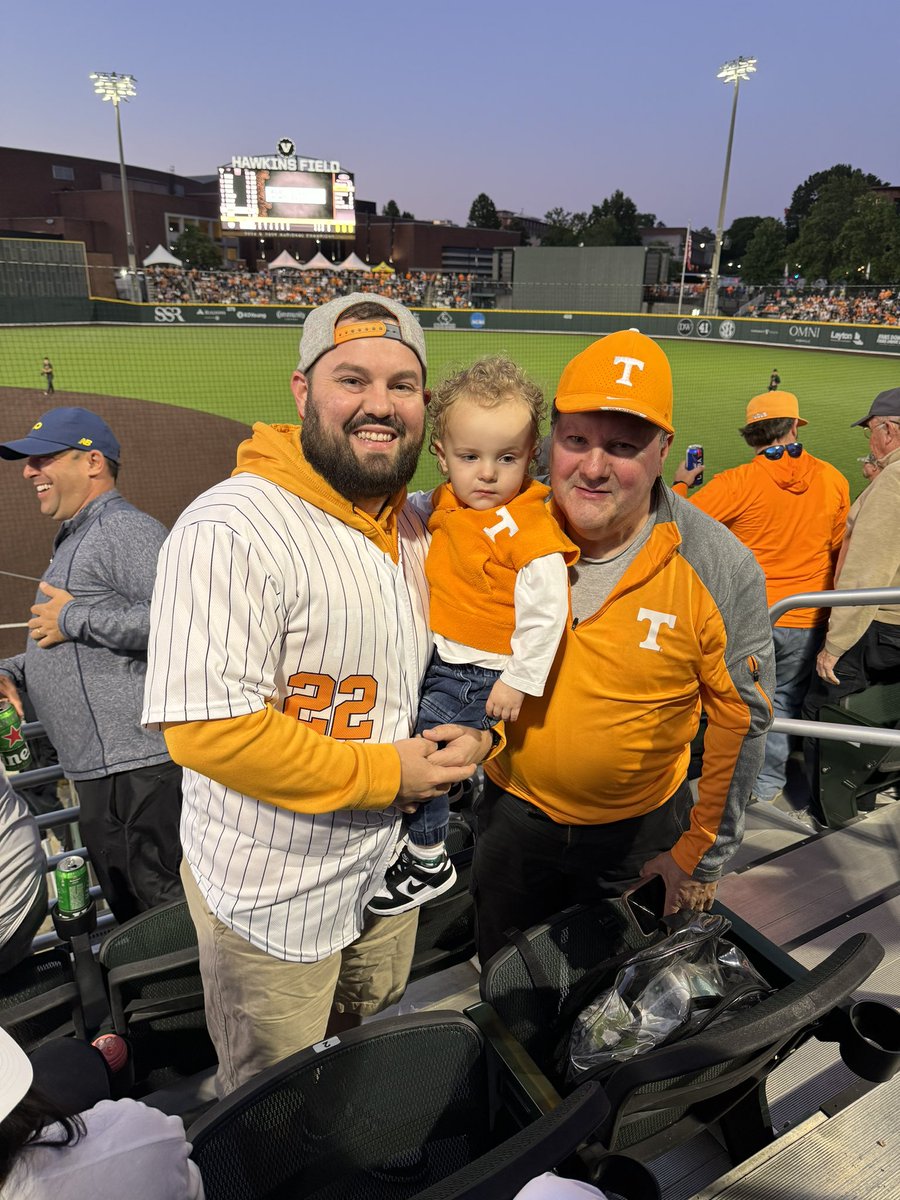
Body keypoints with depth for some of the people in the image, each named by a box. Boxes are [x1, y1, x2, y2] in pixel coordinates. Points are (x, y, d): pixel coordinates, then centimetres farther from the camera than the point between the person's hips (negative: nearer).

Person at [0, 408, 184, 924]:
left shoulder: (125, 529, -11)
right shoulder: (77, 541, 23)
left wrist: (74, 619, -18)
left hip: (139, 768, -11)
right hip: (102, 770, 11)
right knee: (128, 909, 19)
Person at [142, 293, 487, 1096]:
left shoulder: (416, 531, 1)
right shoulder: (230, 529, -26)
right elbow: (210, 729, -29)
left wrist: (472, 734, -9)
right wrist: (383, 774, -23)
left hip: (386, 868, 7)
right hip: (271, 894, -7)